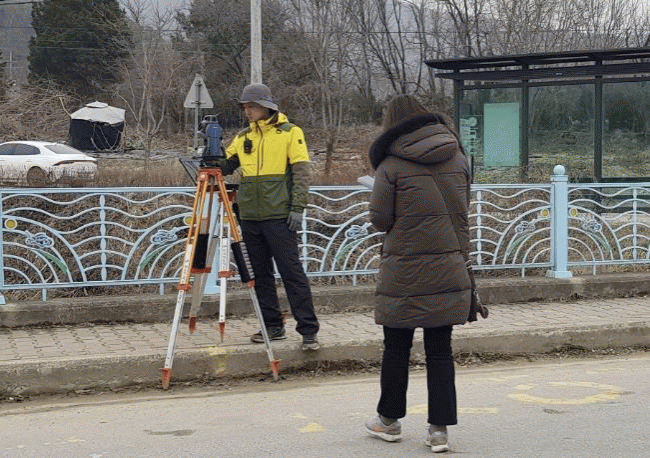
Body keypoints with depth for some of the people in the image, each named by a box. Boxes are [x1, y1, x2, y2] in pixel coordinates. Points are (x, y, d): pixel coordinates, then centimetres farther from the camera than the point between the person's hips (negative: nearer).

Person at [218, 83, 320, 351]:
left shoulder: (290, 133, -1)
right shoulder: (243, 138, 15)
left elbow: (301, 173, -5)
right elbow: (226, 165, 12)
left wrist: (297, 208, -13)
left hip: (279, 216, -6)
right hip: (250, 216, 6)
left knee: (292, 272, -7)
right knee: (261, 274, 10)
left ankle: (309, 330, -5)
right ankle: (273, 326, 19)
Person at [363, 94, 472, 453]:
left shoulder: (392, 164, -8)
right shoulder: (457, 157, 6)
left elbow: (379, 219, -5)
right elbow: (463, 210, 14)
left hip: (405, 272, -3)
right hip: (449, 270, 4)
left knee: (396, 348, 11)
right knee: (440, 350, 8)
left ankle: (390, 419, 25)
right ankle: (439, 429, 9)